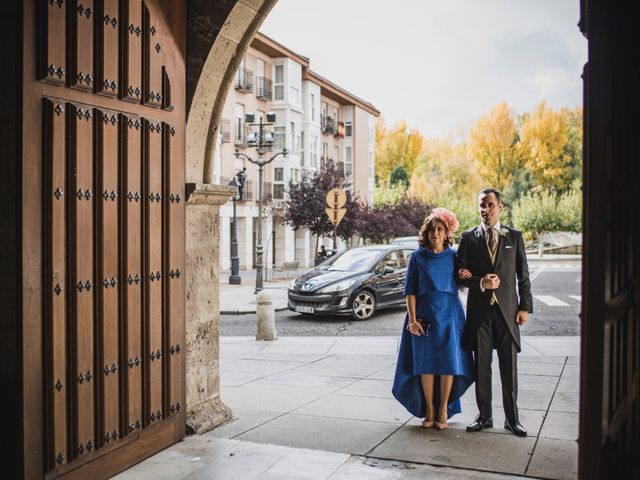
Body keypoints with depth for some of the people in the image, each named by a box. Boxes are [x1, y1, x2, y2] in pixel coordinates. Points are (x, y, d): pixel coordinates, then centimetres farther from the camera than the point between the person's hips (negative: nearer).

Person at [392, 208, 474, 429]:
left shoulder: (454, 256, 6)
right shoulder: (417, 257, 2)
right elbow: (410, 290, -1)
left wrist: (467, 275, -9)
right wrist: (412, 319, -10)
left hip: (449, 314, 1)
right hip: (424, 315, -1)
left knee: (448, 361, -1)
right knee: (425, 362, 2)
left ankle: (443, 410, 12)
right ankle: (429, 410, 14)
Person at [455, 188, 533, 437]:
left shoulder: (514, 236, 5)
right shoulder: (468, 238, 4)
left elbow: (523, 275, 5)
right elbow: (460, 274, 2)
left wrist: (525, 307, 0)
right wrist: (480, 283, -16)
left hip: (507, 310, 0)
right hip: (479, 311, 0)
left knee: (509, 368, 5)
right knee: (481, 367, 8)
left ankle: (512, 418, 16)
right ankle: (484, 416, 19)